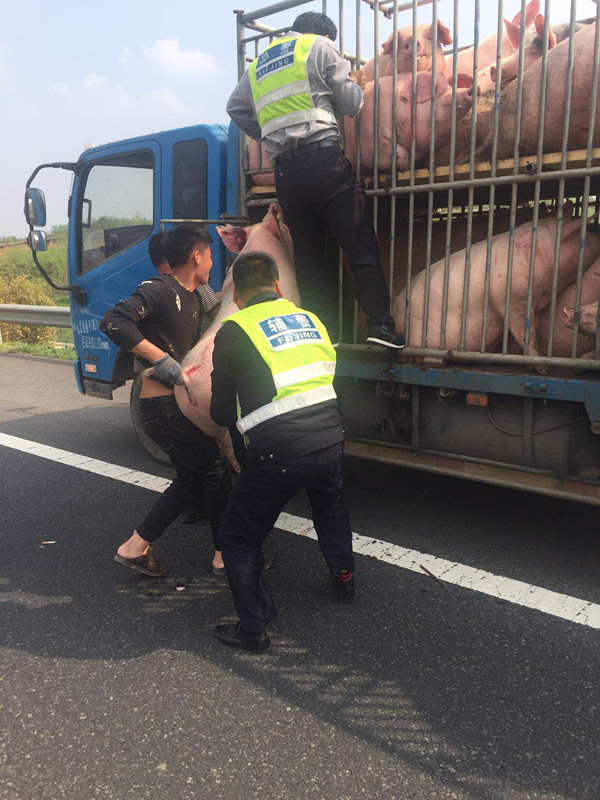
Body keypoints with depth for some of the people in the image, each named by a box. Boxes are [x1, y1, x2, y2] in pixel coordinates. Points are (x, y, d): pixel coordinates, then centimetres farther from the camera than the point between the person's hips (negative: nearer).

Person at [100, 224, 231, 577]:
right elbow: (114, 323, -28)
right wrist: (161, 359, -27)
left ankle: (136, 546, 23)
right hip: (164, 405, -10)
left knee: (191, 478, 16)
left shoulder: (194, 298, 16)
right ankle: (226, 553, 17)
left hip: (182, 402, 10)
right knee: (216, 471, 0)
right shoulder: (160, 291, -15)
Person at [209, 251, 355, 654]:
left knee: (238, 537, 14)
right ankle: (345, 577, 51)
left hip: (277, 454, -6)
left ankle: (254, 628, 18)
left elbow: (222, 413, 2)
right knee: (330, 506, 37)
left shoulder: (234, 331, -3)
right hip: (330, 441, 6)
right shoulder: (310, 318, 12)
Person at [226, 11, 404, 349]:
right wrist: (357, 84, 25)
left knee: (308, 257, 8)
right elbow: (350, 103, 5)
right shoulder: (320, 47, 9)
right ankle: (381, 323, -13)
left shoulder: (258, 64, 26)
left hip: (284, 171, 6)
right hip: (323, 159, -5)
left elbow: (236, 108, 24)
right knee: (361, 247, -5)